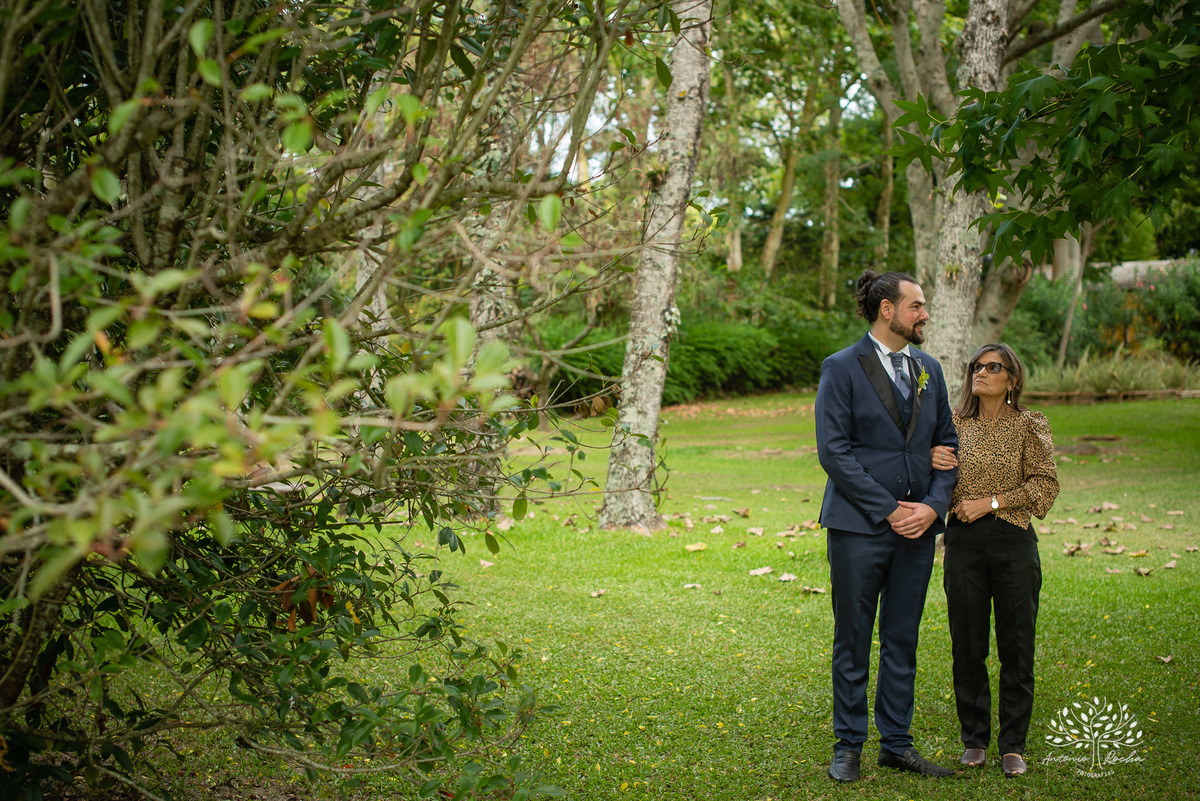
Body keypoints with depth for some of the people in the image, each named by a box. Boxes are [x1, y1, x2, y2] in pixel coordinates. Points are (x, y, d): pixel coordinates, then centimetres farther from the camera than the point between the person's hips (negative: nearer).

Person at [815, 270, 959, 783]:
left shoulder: (929, 369, 12)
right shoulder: (842, 368, -6)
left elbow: (947, 444, 14)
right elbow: (833, 451, -11)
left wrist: (933, 505, -3)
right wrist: (888, 511, -15)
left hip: (918, 527, 5)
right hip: (858, 527, -5)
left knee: (902, 642, 11)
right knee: (852, 643, 4)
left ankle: (896, 743, 22)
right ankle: (848, 746, 16)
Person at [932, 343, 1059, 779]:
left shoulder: (1030, 425, 2)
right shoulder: (954, 424, 10)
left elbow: (1044, 487, -3)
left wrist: (990, 502, -12)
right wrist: (932, 463, -8)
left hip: (1013, 540, -2)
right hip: (963, 542, 2)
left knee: (1016, 645, 1)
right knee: (968, 645, 5)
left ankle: (1013, 744, 13)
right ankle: (974, 739, 19)